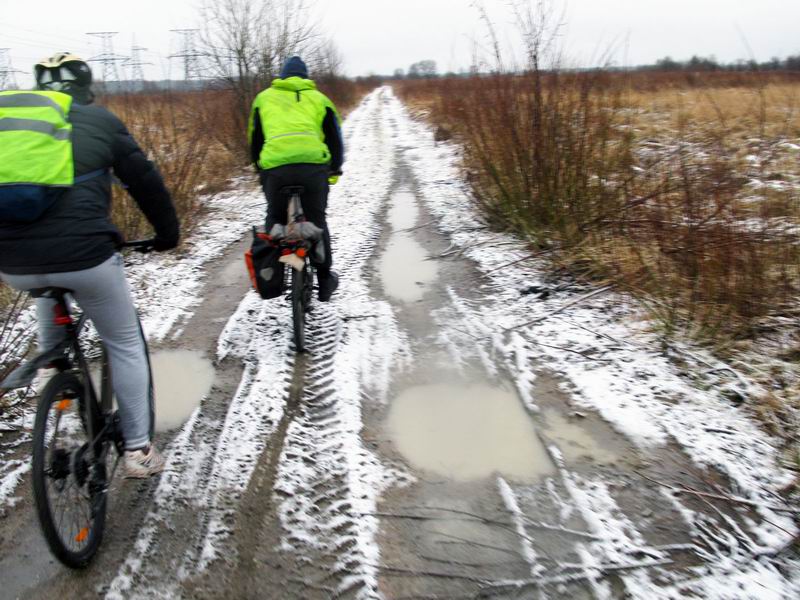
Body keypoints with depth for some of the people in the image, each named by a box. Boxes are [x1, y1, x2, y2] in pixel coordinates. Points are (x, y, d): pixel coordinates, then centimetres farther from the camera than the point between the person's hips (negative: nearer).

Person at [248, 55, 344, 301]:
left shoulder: (264, 97, 25)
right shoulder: (318, 98, 23)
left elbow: (255, 140, 27)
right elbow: (335, 138, 21)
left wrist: (260, 170, 39)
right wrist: (335, 171, 33)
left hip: (274, 166, 0)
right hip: (313, 164, 0)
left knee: (275, 221, 21)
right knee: (316, 221, 16)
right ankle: (324, 279, 22)